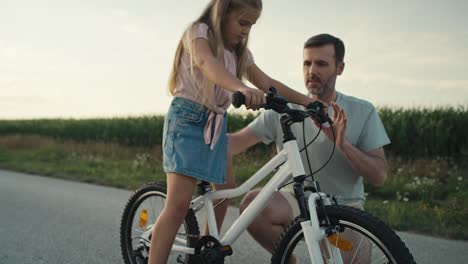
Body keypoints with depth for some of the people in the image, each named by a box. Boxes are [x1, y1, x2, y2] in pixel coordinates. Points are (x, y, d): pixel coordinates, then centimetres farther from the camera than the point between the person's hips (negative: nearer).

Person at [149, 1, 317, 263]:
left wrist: (305, 100, -3)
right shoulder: (199, 32, -8)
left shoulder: (240, 52, 14)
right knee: (178, 203, -16)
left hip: (216, 126, 8)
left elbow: (266, 82, 8)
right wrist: (241, 88, -49)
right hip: (188, 121, -7)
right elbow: (207, 63, -30)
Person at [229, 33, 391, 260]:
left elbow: (379, 176, -7)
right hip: (297, 201, 0)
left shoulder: (362, 112, -3)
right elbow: (237, 141, -8)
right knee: (253, 202, -29)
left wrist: (343, 143, -23)